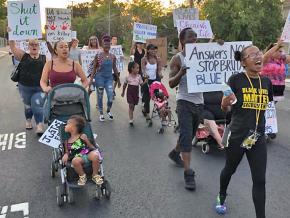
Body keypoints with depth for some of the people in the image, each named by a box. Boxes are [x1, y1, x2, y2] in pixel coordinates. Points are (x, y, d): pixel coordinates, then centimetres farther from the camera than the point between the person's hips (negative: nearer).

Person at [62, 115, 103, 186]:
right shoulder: (67, 141, 13)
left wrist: (96, 151, -2)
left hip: (88, 154, 0)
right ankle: (82, 176, -6)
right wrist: (66, 155, -4)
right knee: (75, 161, -36)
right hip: (78, 157, 1)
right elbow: (67, 151, 17)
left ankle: (95, 175, -8)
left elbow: (91, 146, 11)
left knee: (95, 155, -34)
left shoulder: (83, 137, 5)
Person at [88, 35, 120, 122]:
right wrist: (91, 79, -8)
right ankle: (101, 114, 24)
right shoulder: (98, 56, -6)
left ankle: (108, 111, 22)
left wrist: (118, 79, 15)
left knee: (111, 97, -7)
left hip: (109, 78, 2)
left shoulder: (113, 56, 1)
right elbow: (94, 68, -3)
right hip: (100, 78, -2)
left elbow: (114, 68, 11)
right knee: (100, 97, 7)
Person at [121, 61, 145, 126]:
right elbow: (125, 85, 7)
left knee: (133, 105, 12)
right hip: (130, 92, -2)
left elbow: (141, 84, 0)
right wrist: (123, 92, 14)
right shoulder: (128, 77, -5)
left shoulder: (139, 76, -1)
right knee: (131, 105, -9)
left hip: (136, 93, 3)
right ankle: (131, 119, -8)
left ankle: (131, 117, 32)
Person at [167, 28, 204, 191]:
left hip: (199, 102, 6)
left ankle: (175, 153, 45)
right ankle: (189, 173, -9)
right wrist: (181, 72, -28)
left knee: (189, 135, 19)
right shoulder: (177, 59, -4)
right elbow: (171, 84, -8)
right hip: (185, 102, -6)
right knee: (186, 136, -11)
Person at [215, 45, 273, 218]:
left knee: (260, 180, 4)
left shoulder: (266, 82, 3)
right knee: (230, 170, 19)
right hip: (237, 137, -3)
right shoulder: (236, 80, -11)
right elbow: (226, 108, -9)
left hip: (258, 139, 3)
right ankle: (221, 198, 47)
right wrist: (226, 103, -31)